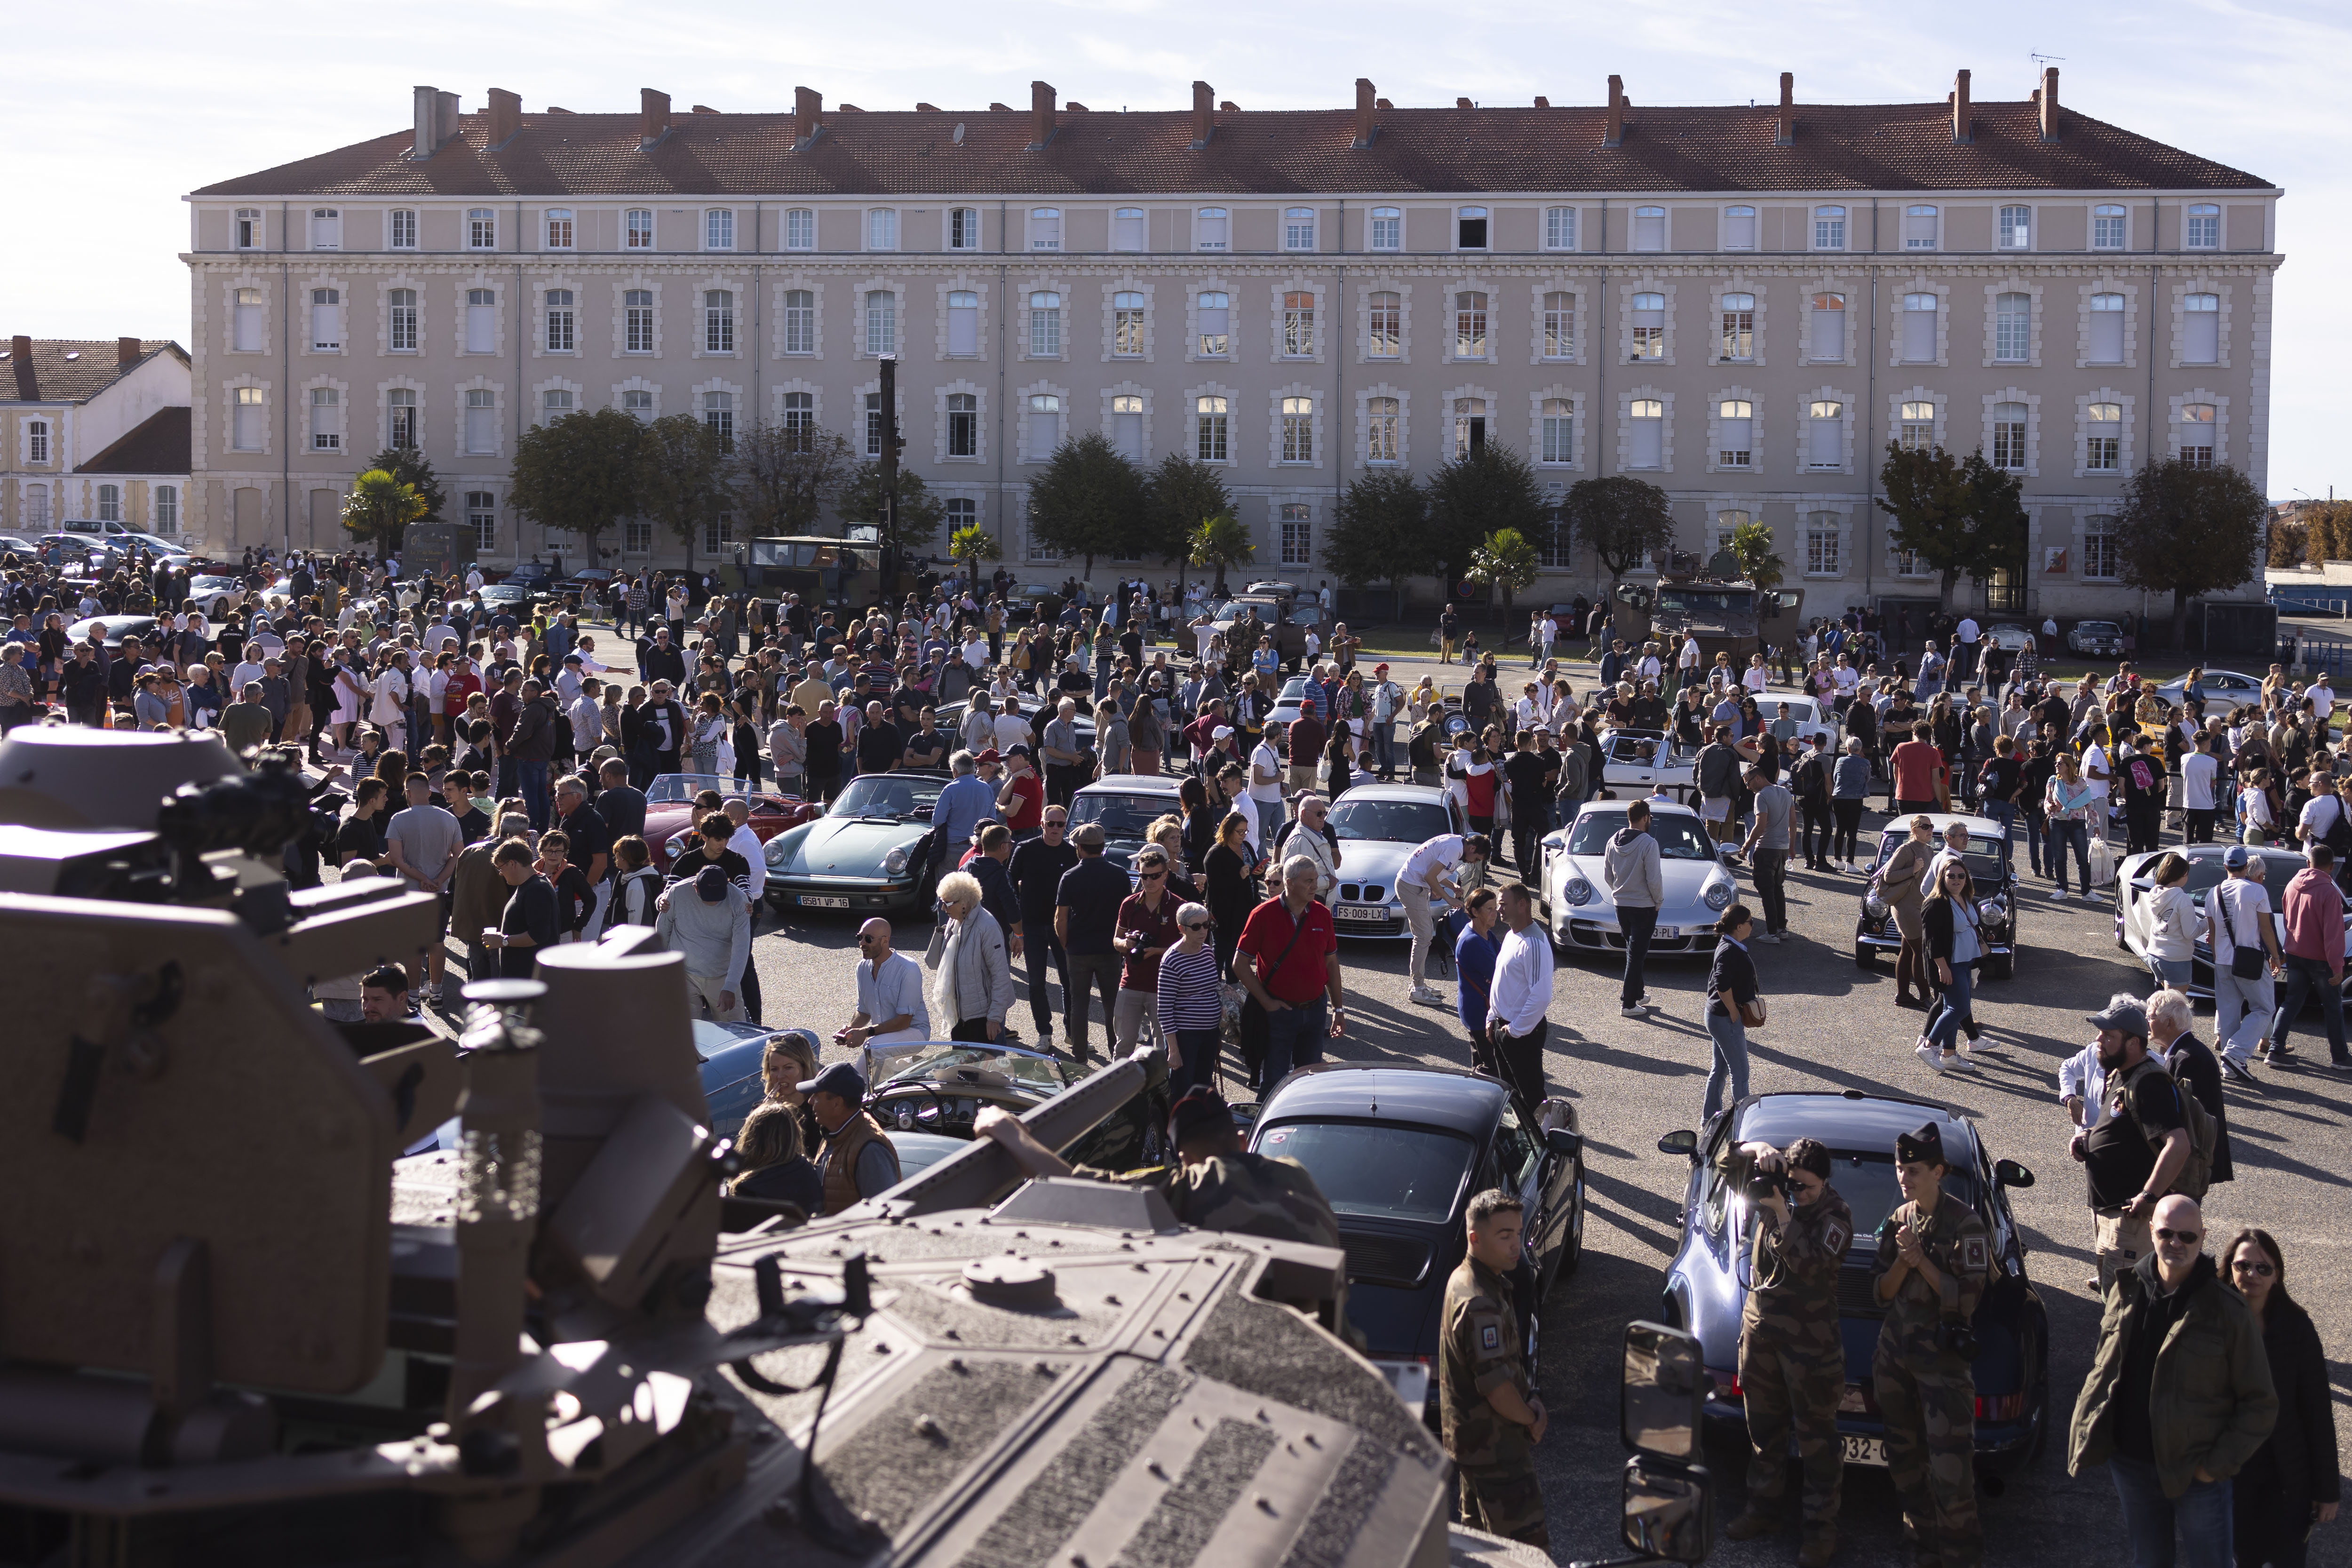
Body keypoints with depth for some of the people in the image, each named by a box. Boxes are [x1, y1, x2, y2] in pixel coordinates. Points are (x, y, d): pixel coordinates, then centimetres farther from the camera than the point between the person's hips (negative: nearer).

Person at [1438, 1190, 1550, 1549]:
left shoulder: (1464, 1278, 6)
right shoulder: (1479, 1305, -27)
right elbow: (1496, 1386, -27)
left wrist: (1527, 1397, 4)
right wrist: (1532, 1419, -10)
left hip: (1470, 1440, 11)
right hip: (1493, 1449, -11)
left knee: (1479, 1531, 22)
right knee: (1529, 1545, -8)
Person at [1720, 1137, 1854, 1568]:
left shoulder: (1835, 1215, -17)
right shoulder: (1774, 1184, -1)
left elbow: (1811, 1265, -30)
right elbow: (1726, 1162, 0)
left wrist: (1783, 1216, -33)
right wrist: (1759, 1151, -19)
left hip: (1809, 1341, -6)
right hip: (1760, 1324, 6)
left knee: (1816, 1435, 2)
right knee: (1764, 1424, 18)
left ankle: (1822, 1528, 11)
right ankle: (1763, 1509, 33)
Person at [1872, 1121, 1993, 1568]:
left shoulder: (1964, 1224, -11)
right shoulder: (1898, 1220, 9)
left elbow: (1967, 1297, -14)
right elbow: (1880, 1293, 8)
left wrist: (1922, 1261, -19)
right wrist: (1902, 1263, -10)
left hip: (1943, 1357, -7)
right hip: (1895, 1352, 7)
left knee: (1950, 1465, -10)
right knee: (1905, 1460, 14)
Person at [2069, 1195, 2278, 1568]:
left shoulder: (2228, 1310, -12)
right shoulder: (2126, 1292, 0)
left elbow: (2260, 1403, -9)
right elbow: (2103, 1369, 11)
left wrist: (2221, 1464, -14)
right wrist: (2090, 1442, 4)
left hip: (2197, 1472, -4)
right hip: (2132, 1465, 4)